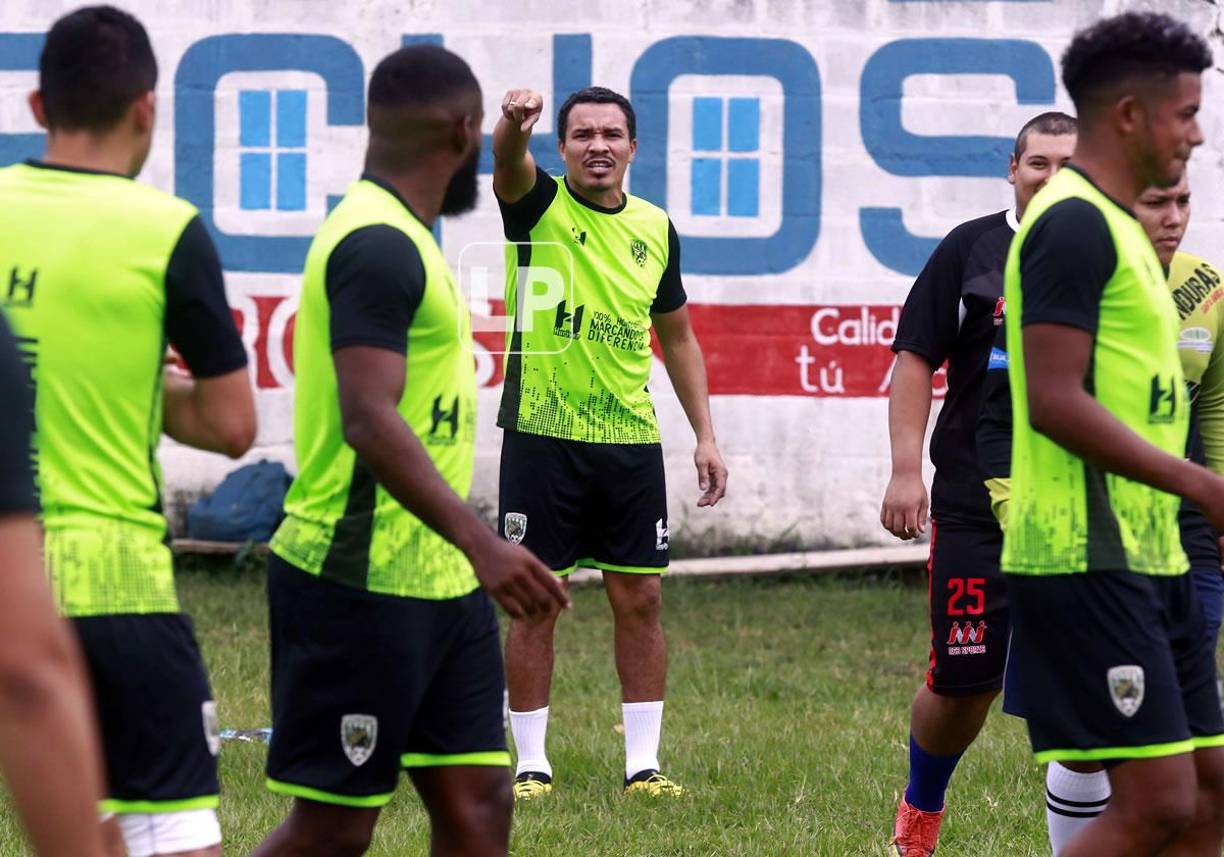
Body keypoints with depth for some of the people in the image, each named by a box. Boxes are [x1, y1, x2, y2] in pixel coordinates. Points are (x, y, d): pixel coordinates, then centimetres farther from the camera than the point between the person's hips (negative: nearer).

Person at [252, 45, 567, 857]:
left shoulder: (400, 238, 14)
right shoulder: (380, 247, -17)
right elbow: (368, 421, -28)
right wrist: (477, 539, -36)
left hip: (438, 583, 10)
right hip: (361, 585, -10)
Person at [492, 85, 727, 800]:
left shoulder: (655, 228, 9)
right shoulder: (539, 203, -3)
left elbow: (677, 336, 18)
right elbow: (508, 162, -28)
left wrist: (706, 435, 11)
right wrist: (514, 123, -52)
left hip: (631, 441, 4)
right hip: (542, 438, -4)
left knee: (640, 599, 4)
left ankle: (643, 763, 11)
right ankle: (532, 765, 8)